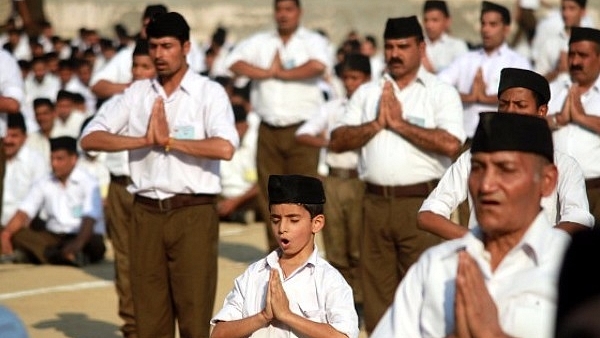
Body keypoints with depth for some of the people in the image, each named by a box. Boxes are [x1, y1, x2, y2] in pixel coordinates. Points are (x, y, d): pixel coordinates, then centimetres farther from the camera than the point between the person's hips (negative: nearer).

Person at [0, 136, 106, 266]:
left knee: (95, 244, -36)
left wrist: (78, 244, -40)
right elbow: (23, 214, 0)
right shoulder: (43, 184, 8)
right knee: (17, 234, -24)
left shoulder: (88, 183, -6)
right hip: (54, 238, 4)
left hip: (83, 237, -4)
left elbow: (89, 219, -20)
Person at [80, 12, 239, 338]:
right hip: (146, 212, 4)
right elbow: (89, 138, 3)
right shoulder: (137, 93, 10)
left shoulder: (209, 92, -2)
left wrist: (169, 140, -11)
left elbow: (225, 147, -18)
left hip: (193, 212, -4)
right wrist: (145, 140, -9)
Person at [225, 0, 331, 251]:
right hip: (268, 129, 4)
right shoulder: (260, 42, 12)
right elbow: (234, 62, 0)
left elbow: (318, 65, -19)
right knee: (269, 195, 6)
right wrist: (267, 72, -9)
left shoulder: (312, 41, 1)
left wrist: (281, 73, -9)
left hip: (302, 129, -4)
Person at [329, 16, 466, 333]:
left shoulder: (441, 92, 0)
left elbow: (451, 144, -15)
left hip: (421, 201, -4)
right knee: (375, 286, 8)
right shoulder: (367, 93, 14)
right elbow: (337, 141, 6)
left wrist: (399, 123, -10)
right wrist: (376, 124, -8)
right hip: (376, 201, 4)